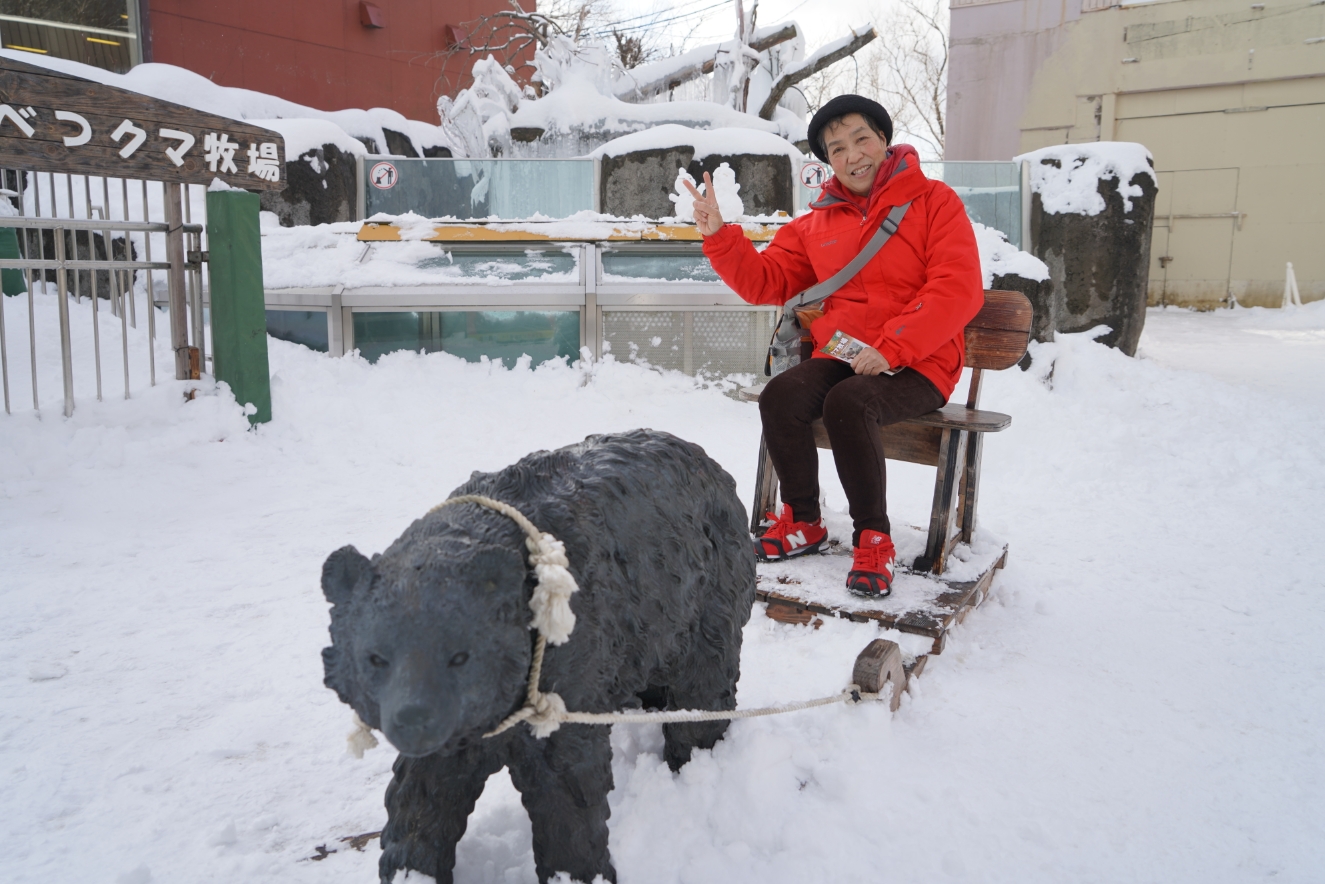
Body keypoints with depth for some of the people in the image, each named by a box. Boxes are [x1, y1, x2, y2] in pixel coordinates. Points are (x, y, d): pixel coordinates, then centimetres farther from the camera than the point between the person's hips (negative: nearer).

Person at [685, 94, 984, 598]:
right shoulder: (818, 224, 15)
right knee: (779, 397, -22)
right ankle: (803, 524, -1)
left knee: (848, 404, -33)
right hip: (840, 357, 5)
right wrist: (718, 235, 1)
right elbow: (765, 282, 15)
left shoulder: (933, 202, 1)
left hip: (917, 365, -4)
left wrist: (891, 347, -20)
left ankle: (874, 539, -15)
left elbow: (958, 290, -11)